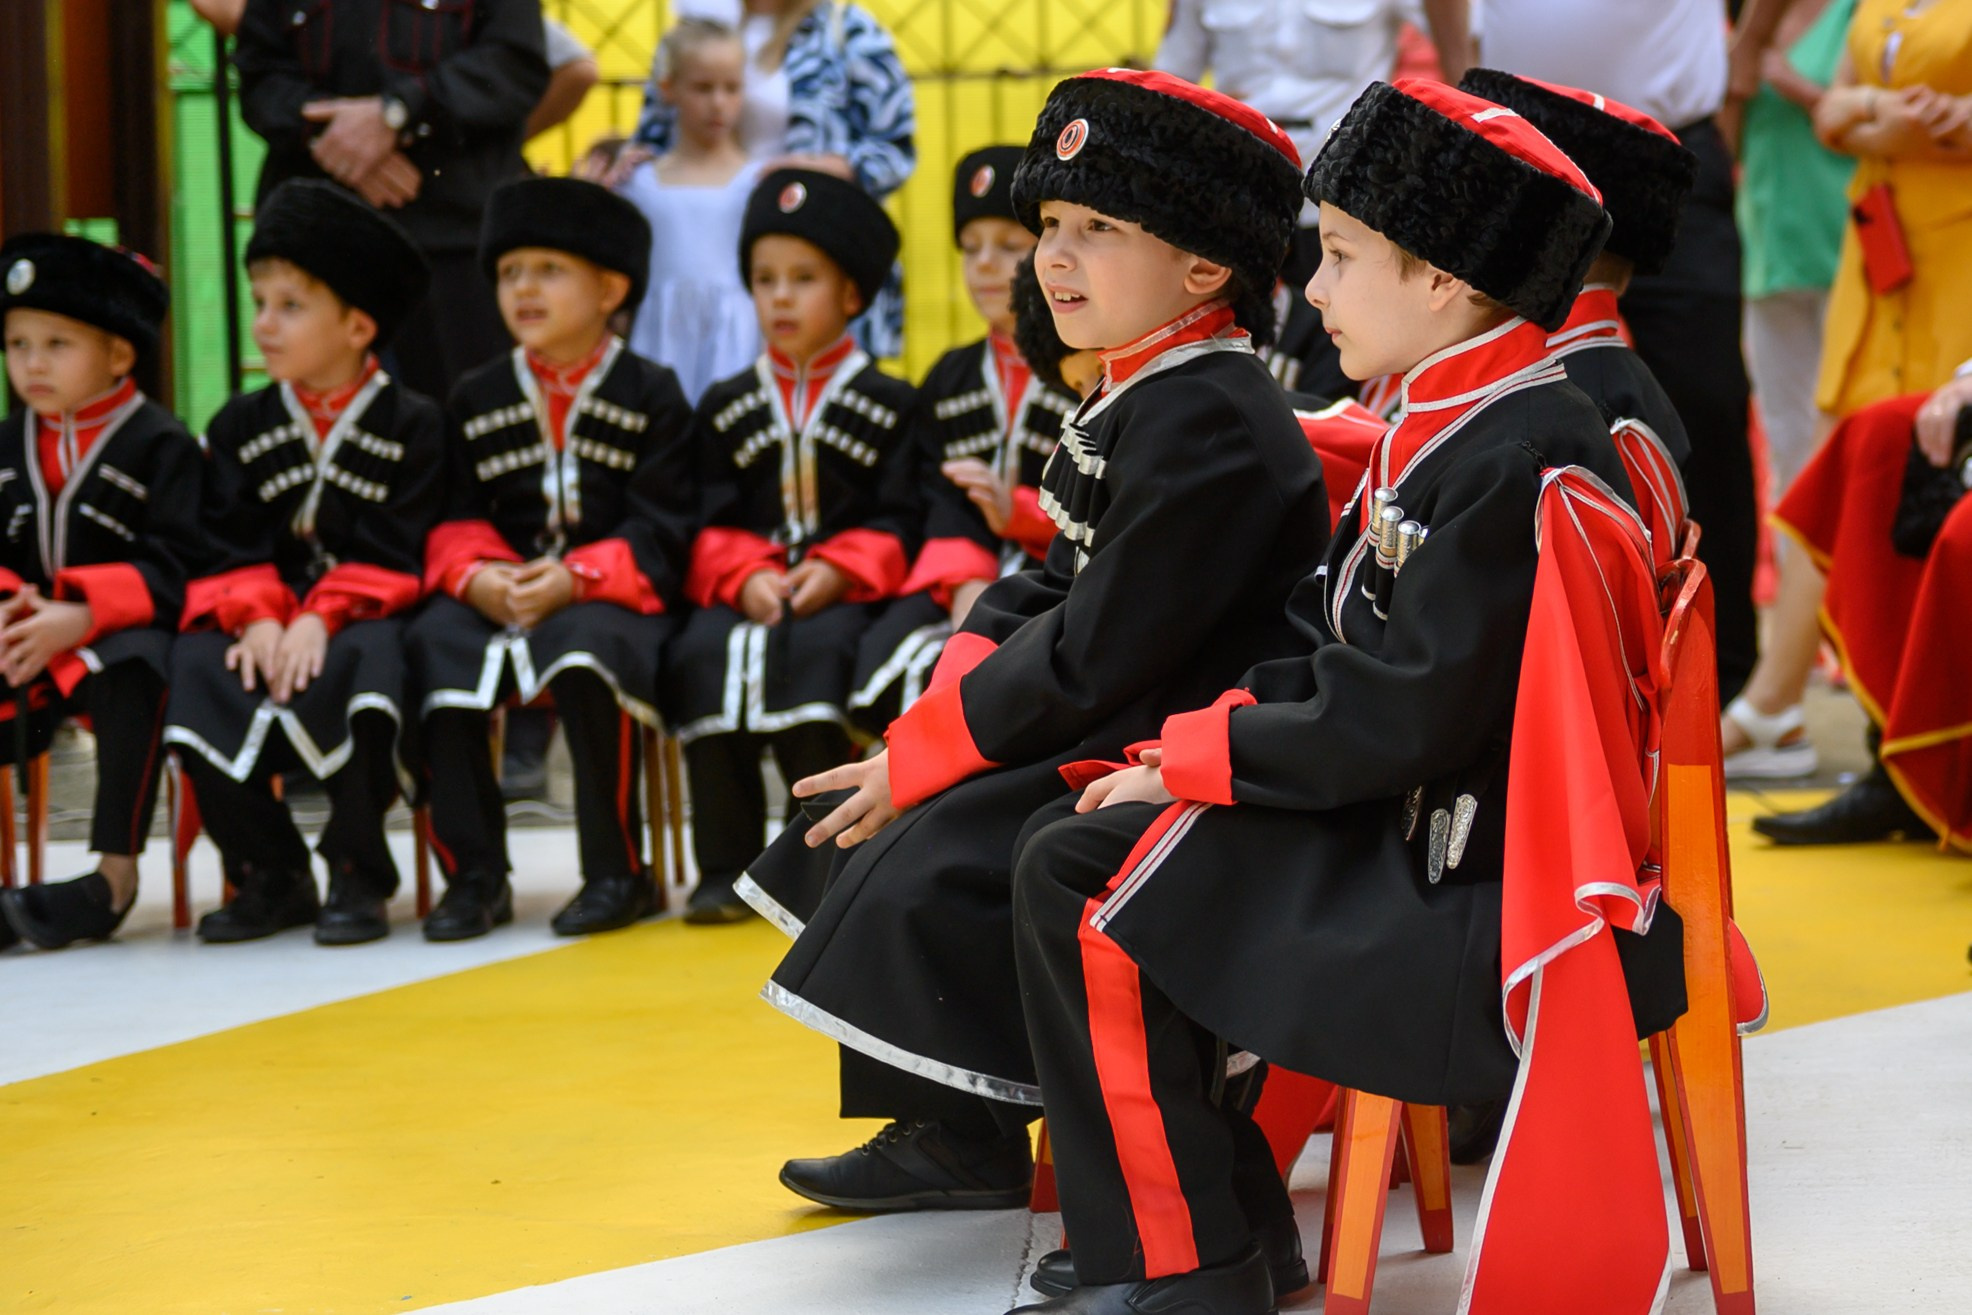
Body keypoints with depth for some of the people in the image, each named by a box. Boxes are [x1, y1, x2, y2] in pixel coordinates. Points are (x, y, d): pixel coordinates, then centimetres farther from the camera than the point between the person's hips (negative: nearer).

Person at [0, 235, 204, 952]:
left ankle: (114, 877, -29)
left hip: (122, 633, -6)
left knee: (132, 678, -38)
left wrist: (80, 616, -25)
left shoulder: (161, 444, -5)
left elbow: (173, 569, -14)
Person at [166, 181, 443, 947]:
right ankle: (269, 875, -11)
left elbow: (392, 553, -9)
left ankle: (358, 876, -19)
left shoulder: (414, 425, 1)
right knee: (195, 673, -27)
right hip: (268, 620, 4)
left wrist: (322, 619, -22)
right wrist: (257, 618, -16)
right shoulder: (239, 428, 13)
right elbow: (230, 547, 4)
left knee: (360, 664, -38)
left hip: (361, 619, -4)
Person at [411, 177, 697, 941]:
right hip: (498, 596, 4)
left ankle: (617, 872, -20)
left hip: (608, 598, -3)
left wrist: (575, 580, -20)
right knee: (433, 648, -27)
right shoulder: (476, 400, 15)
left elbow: (659, 535, -5)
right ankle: (474, 874, -18)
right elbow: (454, 521, 9)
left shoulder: (651, 396, 3)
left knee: (583, 653, -36)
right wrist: (478, 577, -14)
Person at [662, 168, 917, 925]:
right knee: (704, 656, -29)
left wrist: (836, 572, -16)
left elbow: (898, 522, 0)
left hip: (843, 592, -3)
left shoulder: (889, 405, 10)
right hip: (748, 593, 3)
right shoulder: (726, 408, 19)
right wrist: (745, 577, -10)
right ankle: (725, 866, -22)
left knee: (813, 653, -36)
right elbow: (711, 523, 10)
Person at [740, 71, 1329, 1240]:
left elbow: (1096, 657, -24)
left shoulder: (1206, 422, -22)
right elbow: (1053, 588, 15)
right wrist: (948, 706, -2)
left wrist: (923, 757, -16)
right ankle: (952, 1139, 21)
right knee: (902, 826, 11)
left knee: (939, 870, -19)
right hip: (1114, 726, 11)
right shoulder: (1139, 397, 12)